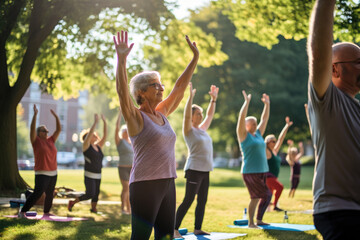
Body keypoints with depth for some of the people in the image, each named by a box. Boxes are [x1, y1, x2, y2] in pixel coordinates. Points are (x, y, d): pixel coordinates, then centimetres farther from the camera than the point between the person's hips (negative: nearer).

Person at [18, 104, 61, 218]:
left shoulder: (51, 140, 10)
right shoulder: (36, 141, -5)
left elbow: (59, 129, 8)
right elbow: (32, 128, -18)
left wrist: (56, 116, 0)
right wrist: (35, 114, -24)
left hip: (53, 173, 7)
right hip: (42, 173, -6)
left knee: (50, 194, 13)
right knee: (37, 193, -16)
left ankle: (46, 212, 28)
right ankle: (22, 212, -11)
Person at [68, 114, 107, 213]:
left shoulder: (99, 146, 10)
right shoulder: (86, 146, -7)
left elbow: (105, 135, 5)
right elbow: (90, 133, -21)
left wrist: (104, 121, -1)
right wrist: (95, 121, -22)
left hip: (98, 175, 6)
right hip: (89, 175, -6)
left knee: (96, 193, 12)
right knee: (90, 194, -12)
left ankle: (93, 208, 30)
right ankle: (72, 202, 5)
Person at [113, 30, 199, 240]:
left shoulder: (162, 114, 12)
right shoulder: (136, 117, -7)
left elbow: (180, 88, 17)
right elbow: (122, 91, -23)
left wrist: (195, 58, 16)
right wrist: (122, 59, -34)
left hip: (168, 183, 7)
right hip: (145, 185, -7)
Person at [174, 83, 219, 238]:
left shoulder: (202, 129, 15)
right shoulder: (188, 130, -5)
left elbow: (210, 115, 22)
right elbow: (186, 115, -19)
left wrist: (213, 99, 17)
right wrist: (191, 96, -23)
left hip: (205, 170, 8)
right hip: (194, 169, -8)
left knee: (202, 201, 9)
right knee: (188, 200, -9)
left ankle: (197, 229, 16)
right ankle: (174, 229, -4)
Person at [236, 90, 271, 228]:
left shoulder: (258, 134, 15)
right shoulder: (244, 135, -3)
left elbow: (265, 119, 20)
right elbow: (241, 117, -14)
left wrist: (267, 104, 17)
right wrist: (247, 102, -15)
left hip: (262, 171, 8)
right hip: (250, 172, -8)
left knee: (266, 196, 6)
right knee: (256, 197, -9)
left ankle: (258, 220, 17)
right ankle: (251, 223, 1)